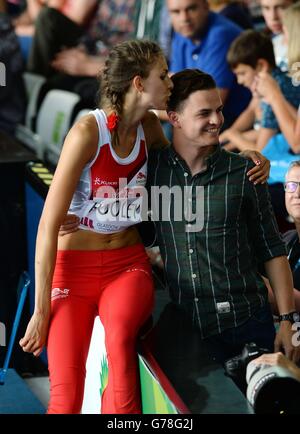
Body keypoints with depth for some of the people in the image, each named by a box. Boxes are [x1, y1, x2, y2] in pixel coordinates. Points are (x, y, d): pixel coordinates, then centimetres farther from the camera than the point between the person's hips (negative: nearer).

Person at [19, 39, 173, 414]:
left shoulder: (149, 126, 2)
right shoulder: (88, 131, -15)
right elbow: (49, 224, -16)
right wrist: (41, 310, -16)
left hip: (128, 263, 4)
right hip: (74, 267, -4)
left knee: (119, 333, -32)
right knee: (66, 397, -17)